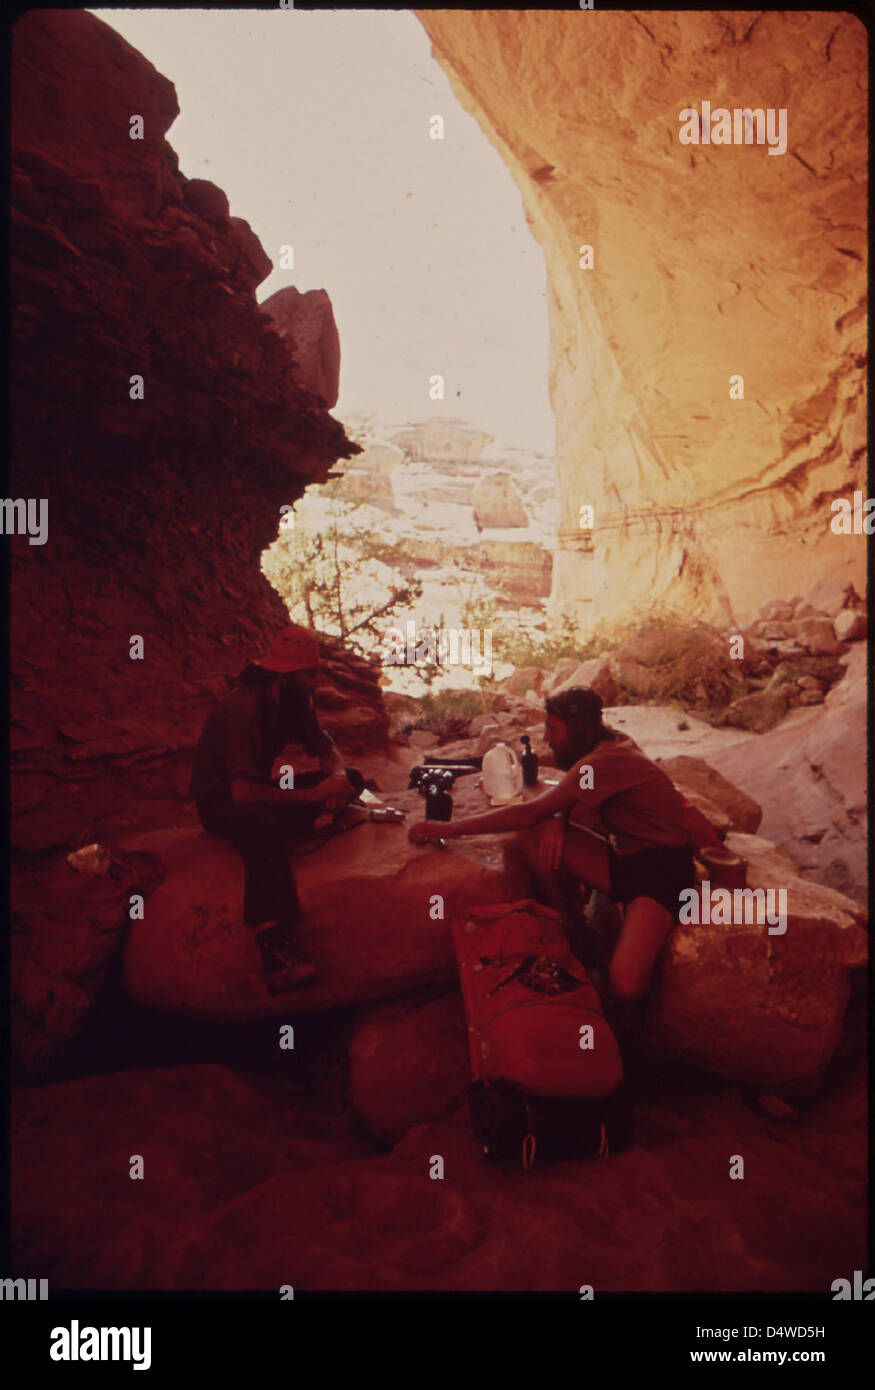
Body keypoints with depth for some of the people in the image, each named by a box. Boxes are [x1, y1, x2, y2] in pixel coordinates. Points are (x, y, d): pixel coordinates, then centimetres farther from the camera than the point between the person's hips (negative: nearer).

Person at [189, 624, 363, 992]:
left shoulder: (295, 701, -2)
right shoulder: (244, 706, -27)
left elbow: (326, 750, 9)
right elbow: (242, 791, -36)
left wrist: (337, 780, -15)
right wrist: (313, 794, -32)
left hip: (260, 789, 9)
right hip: (219, 800, -9)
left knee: (353, 778, -3)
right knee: (261, 825, -44)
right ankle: (274, 952, -49)